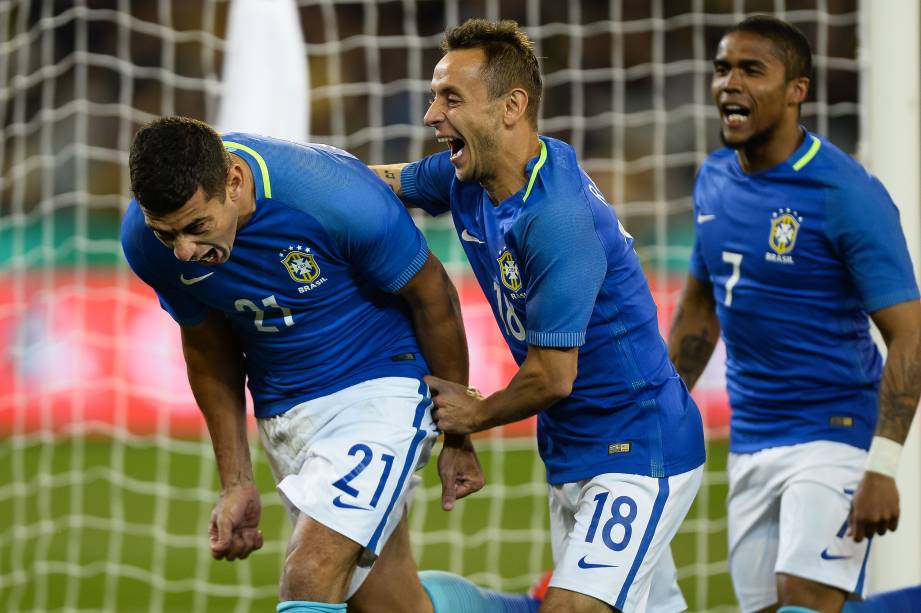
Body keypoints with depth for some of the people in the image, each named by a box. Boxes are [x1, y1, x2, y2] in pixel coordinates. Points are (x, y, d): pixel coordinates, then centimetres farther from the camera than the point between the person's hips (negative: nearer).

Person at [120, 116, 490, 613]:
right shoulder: (144, 239, -15)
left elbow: (433, 295, -12)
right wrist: (235, 482, 6)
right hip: (284, 413, 5)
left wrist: (459, 437, -2)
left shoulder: (336, 195, -29)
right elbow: (208, 351, 4)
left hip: (381, 384, -5)